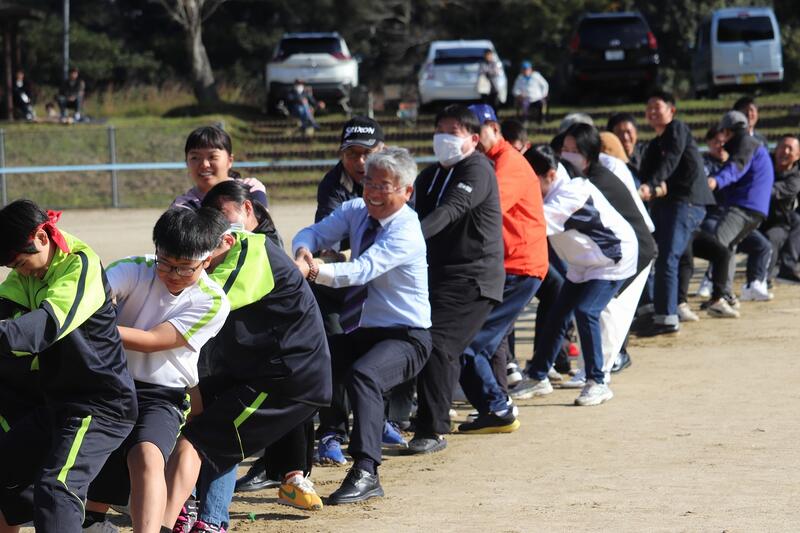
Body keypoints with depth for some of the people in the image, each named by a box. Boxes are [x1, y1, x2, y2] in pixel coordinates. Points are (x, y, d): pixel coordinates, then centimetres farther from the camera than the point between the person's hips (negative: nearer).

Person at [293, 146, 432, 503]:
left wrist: (312, 271, -48)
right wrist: (304, 251, -28)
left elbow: (361, 270, -33)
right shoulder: (357, 210, 3)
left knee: (362, 374, -36)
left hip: (404, 338, -8)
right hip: (358, 332, 8)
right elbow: (314, 233, -3)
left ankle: (365, 474, -38)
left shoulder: (406, 233, -20)